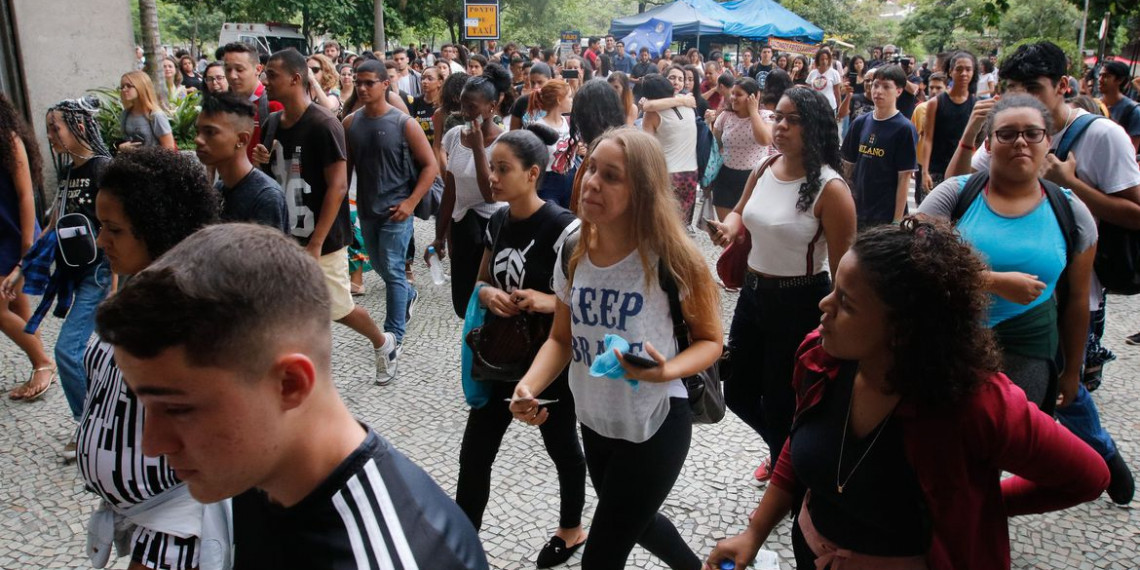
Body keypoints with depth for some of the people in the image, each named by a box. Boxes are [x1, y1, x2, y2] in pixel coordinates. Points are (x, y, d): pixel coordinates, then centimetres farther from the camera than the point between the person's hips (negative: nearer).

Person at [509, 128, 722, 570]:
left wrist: (666, 371, -30)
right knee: (633, 523, 28)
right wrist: (528, 388, -16)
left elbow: (710, 339, -10)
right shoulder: (572, 256, -6)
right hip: (594, 422, 6)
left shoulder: (671, 260, -22)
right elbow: (561, 339, 3)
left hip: (656, 426, -6)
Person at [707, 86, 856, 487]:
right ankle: (785, 449, 48)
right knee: (738, 392, 19)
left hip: (800, 303, -7)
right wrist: (729, 228, -4)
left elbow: (842, 266, -17)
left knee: (780, 404, 7)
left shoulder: (830, 189, -19)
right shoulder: (763, 170, 1)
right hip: (754, 293, 7)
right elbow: (741, 213, 20)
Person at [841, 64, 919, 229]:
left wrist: (897, 220, -12)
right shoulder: (860, 123, 5)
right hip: (858, 211, 5)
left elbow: (904, 178, -10)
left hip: (887, 215, -5)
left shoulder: (904, 129, -8)